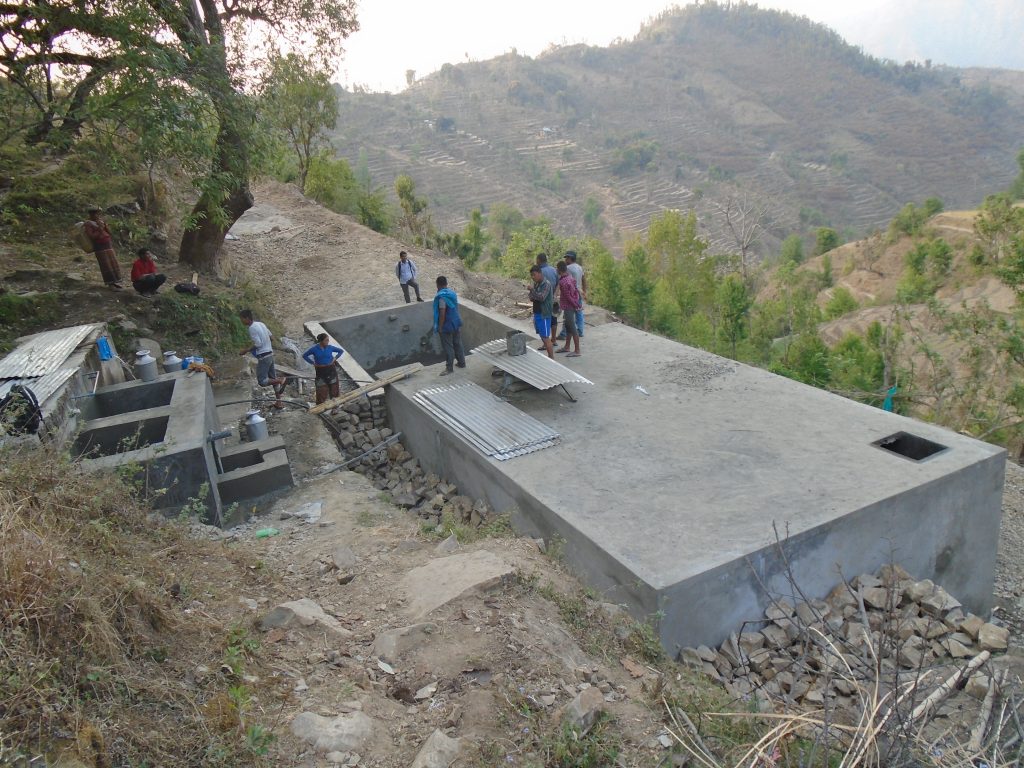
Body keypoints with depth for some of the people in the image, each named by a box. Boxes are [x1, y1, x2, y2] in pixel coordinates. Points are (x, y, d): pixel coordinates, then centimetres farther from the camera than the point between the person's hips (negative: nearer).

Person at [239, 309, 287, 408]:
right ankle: (279, 402, 17)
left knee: (262, 381, -6)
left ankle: (280, 380, -19)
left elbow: (258, 344, -20)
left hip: (263, 357, -9)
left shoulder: (252, 328, -16)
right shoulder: (260, 324, 10)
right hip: (270, 354, 9)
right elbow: (270, 335, 19)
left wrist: (247, 350, -9)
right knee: (272, 378, 13)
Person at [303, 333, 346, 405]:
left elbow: (341, 351, 10)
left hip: (331, 369, 2)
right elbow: (304, 355, 3)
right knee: (321, 390, 1)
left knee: (334, 388, 9)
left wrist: (335, 358, 0)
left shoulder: (330, 347, -5)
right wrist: (312, 363, -3)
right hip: (320, 371, -1)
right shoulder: (314, 348, -9)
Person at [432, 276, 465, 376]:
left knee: (448, 347, 0)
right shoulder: (452, 292, 5)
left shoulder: (442, 296, -21)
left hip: (447, 325, -8)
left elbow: (442, 313, -24)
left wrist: (440, 327, -16)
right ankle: (462, 363, 29)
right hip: (456, 322, 8)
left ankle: (449, 368, 6)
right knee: (457, 344, 19)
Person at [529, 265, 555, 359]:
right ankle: (549, 356, 25)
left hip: (544, 314, -8)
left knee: (545, 337, -7)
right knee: (543, 336, 14)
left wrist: (532, 290, -23)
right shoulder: (536, 284, 10)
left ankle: (552, 358, -1)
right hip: (537, 313, 8)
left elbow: (542, 297, -23)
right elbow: (531, 297, 11)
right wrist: (535, 297, -10)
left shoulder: (546, 284, -14)